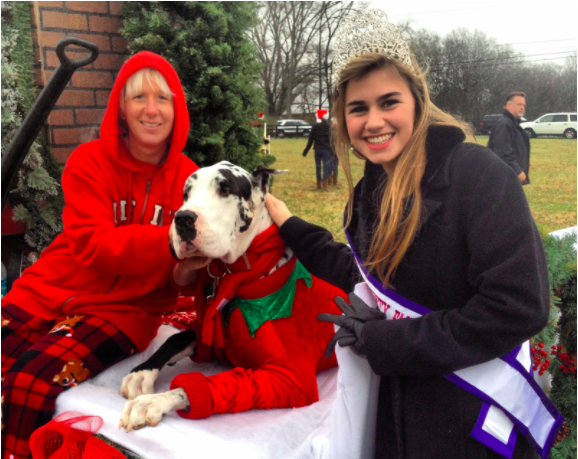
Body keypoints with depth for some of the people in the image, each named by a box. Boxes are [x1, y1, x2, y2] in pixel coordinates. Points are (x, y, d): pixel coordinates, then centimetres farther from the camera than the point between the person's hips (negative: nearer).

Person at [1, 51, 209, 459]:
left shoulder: (190, 180, -3)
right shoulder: (89, 162, -3)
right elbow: (91, 245, -15)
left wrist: (185, 273, -20)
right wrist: (171, 241, -31)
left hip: (127, 307, -1)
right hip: (51, 289, 2)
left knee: (33, 382, -22)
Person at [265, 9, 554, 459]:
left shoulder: (476, 173, -20)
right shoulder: (372, 190, 2)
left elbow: (519, 307, -26)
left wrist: (383, 341, -19)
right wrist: (290, 228, 13)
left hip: (473, 421, -6)